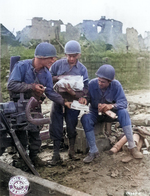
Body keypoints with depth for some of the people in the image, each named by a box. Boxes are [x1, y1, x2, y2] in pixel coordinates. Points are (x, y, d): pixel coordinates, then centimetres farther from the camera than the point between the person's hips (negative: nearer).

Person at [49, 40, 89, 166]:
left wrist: (74, 93, -25)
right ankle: (56, 154, 13)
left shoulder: (82, 69, -2)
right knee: (56, 127, 1)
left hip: (73, 101, 0)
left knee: (72, 127, 10)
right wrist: (58, 78, -16)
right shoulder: (58, 64, -1)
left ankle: (72, 150, 32)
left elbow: (85, 88, -6)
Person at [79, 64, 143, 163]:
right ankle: (93, 151, -24)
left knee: (123, 112, -31)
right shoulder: (92, 83, -18)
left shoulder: (116, 85, -19)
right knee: (85, 118, -31)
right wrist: (84, 99, -37)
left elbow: (123, 102, -24)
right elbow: (87, 97, -11)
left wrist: (111, 105, -44)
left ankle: (132, 147, -25)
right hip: (96, 113, 0)